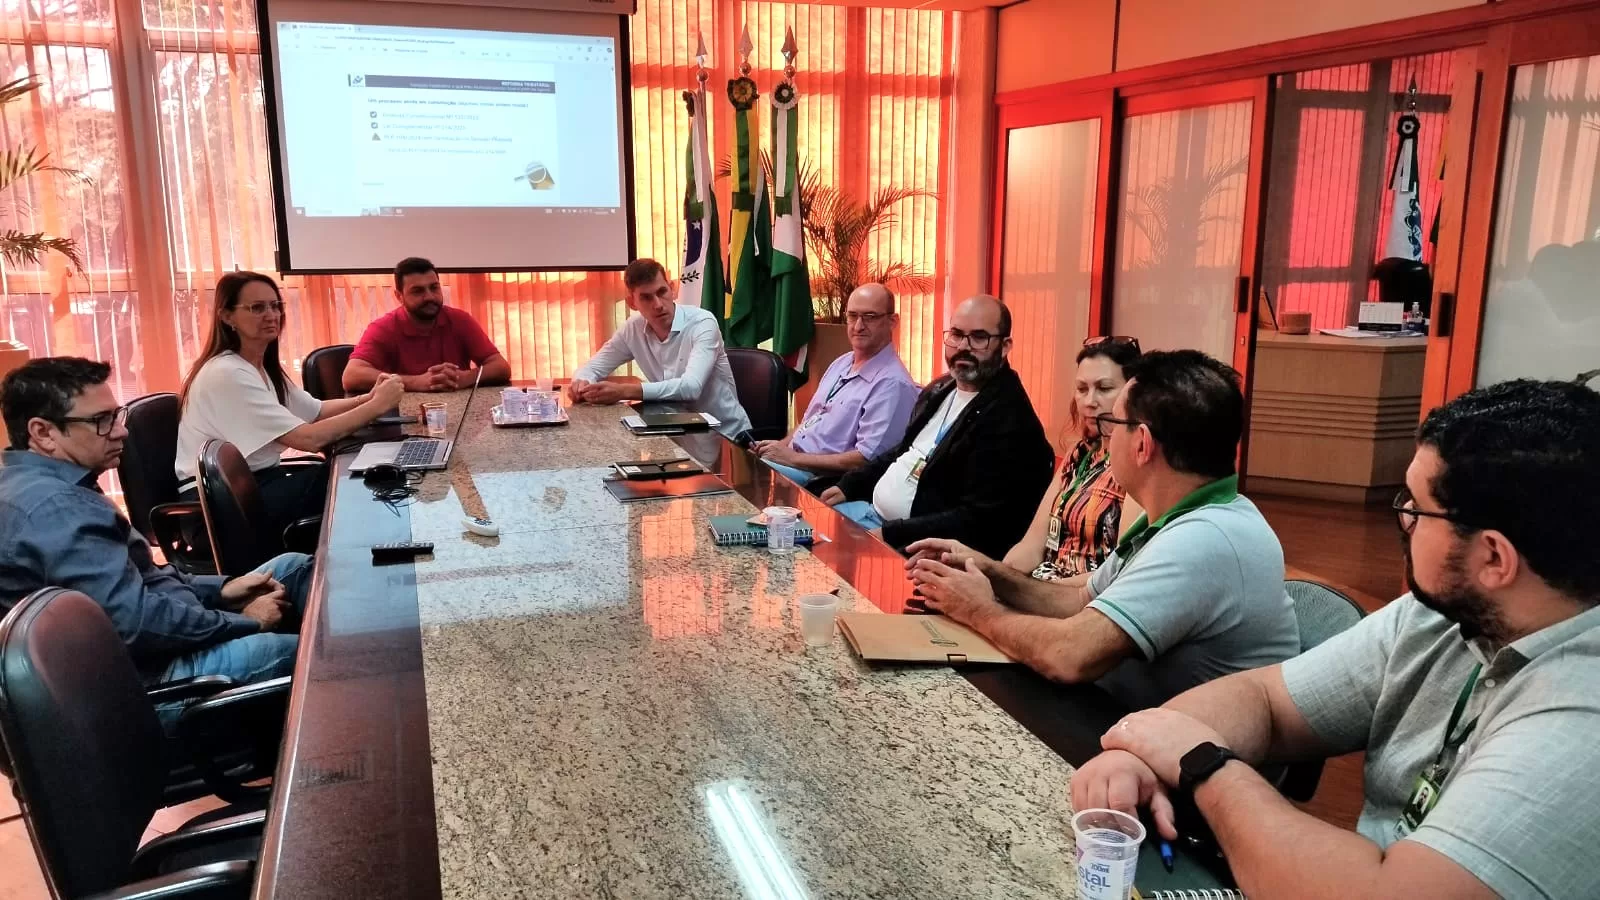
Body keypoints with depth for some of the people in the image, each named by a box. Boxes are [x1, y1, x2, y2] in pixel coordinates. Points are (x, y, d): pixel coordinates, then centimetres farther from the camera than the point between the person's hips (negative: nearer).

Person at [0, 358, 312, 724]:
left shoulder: (42, 486, 10)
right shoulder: (52, 506, -24)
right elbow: (136, 622, -27)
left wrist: (221, 589, 6)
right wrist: (245, 621, -14)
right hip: (144, 676, -11)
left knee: (295, 567, 11)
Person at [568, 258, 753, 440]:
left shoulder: (703, 323, -19)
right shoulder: (632, 330, -2)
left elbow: (691, 387, -33)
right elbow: (592, 368, 6)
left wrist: (624, 391, -38)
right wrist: (582, 383, -19)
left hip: (726, 434, -5)